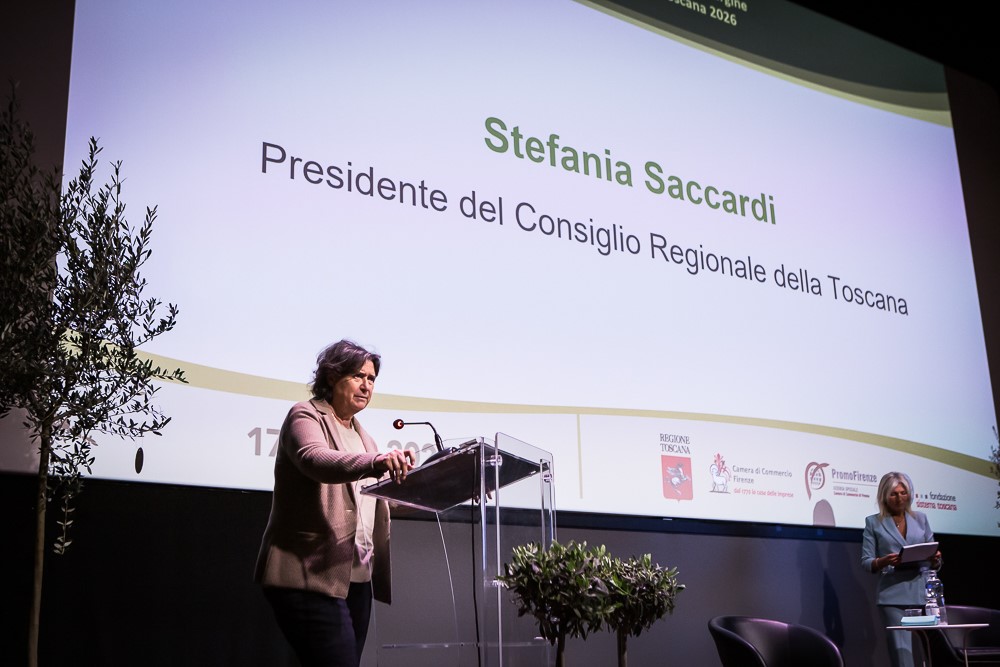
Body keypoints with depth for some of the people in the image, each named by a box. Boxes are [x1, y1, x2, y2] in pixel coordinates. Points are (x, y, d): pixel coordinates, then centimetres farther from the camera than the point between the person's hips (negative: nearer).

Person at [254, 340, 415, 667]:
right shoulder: (305, 416, -1)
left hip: (357, 575, 8)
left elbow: (376, 496, 20)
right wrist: (376, 462, -39)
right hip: (311, 575, -8)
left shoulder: (360, 434, 22)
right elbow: (315, 459, -23)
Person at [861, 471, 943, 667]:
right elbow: (866, 563, 4)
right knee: (901, 650, -12)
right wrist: (885, 561, -17)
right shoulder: (874, 522, 9)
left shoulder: (921, 519, 16)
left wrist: (935, 559, -8)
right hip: (893, 595, -3)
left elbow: (935, 564, 16)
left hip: (923, 592, 3)